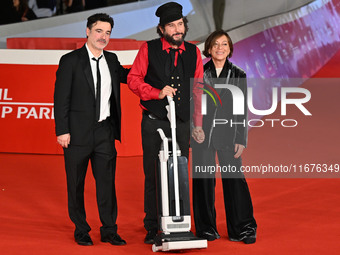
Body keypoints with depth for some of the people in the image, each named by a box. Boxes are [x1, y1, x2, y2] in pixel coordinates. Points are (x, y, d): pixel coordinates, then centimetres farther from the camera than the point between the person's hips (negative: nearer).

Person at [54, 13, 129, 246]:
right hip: (78, 131, -4)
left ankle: (109, 230, 15)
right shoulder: (70, 60, -5)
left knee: (107, 181, 5)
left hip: (105, 131, 4)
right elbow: (61, 98, -7)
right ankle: (81, 231, 20)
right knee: (76, 184, 6)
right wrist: (62, 130, -12)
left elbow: (126, 76, 28)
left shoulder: (112, 60, 10)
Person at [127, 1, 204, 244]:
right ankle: (152, 227, 11)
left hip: (183, 124, 2)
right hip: (154, 123, -2)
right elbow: (133, 79, -2)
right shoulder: (148, 49, 1)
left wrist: (198, 124, 6)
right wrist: (157, 93, -15)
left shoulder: (193, 52, 9)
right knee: (153, 176, 2)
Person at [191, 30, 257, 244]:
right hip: (203, 135, 0)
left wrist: (241, 140, 0)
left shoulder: (238, 75, 7)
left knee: (234, 180, -2)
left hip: (228, 135, 0)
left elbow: (242, 110, 6)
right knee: (203, 181, 3)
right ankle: (207, 229, 15)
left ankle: (243, 228, 10)